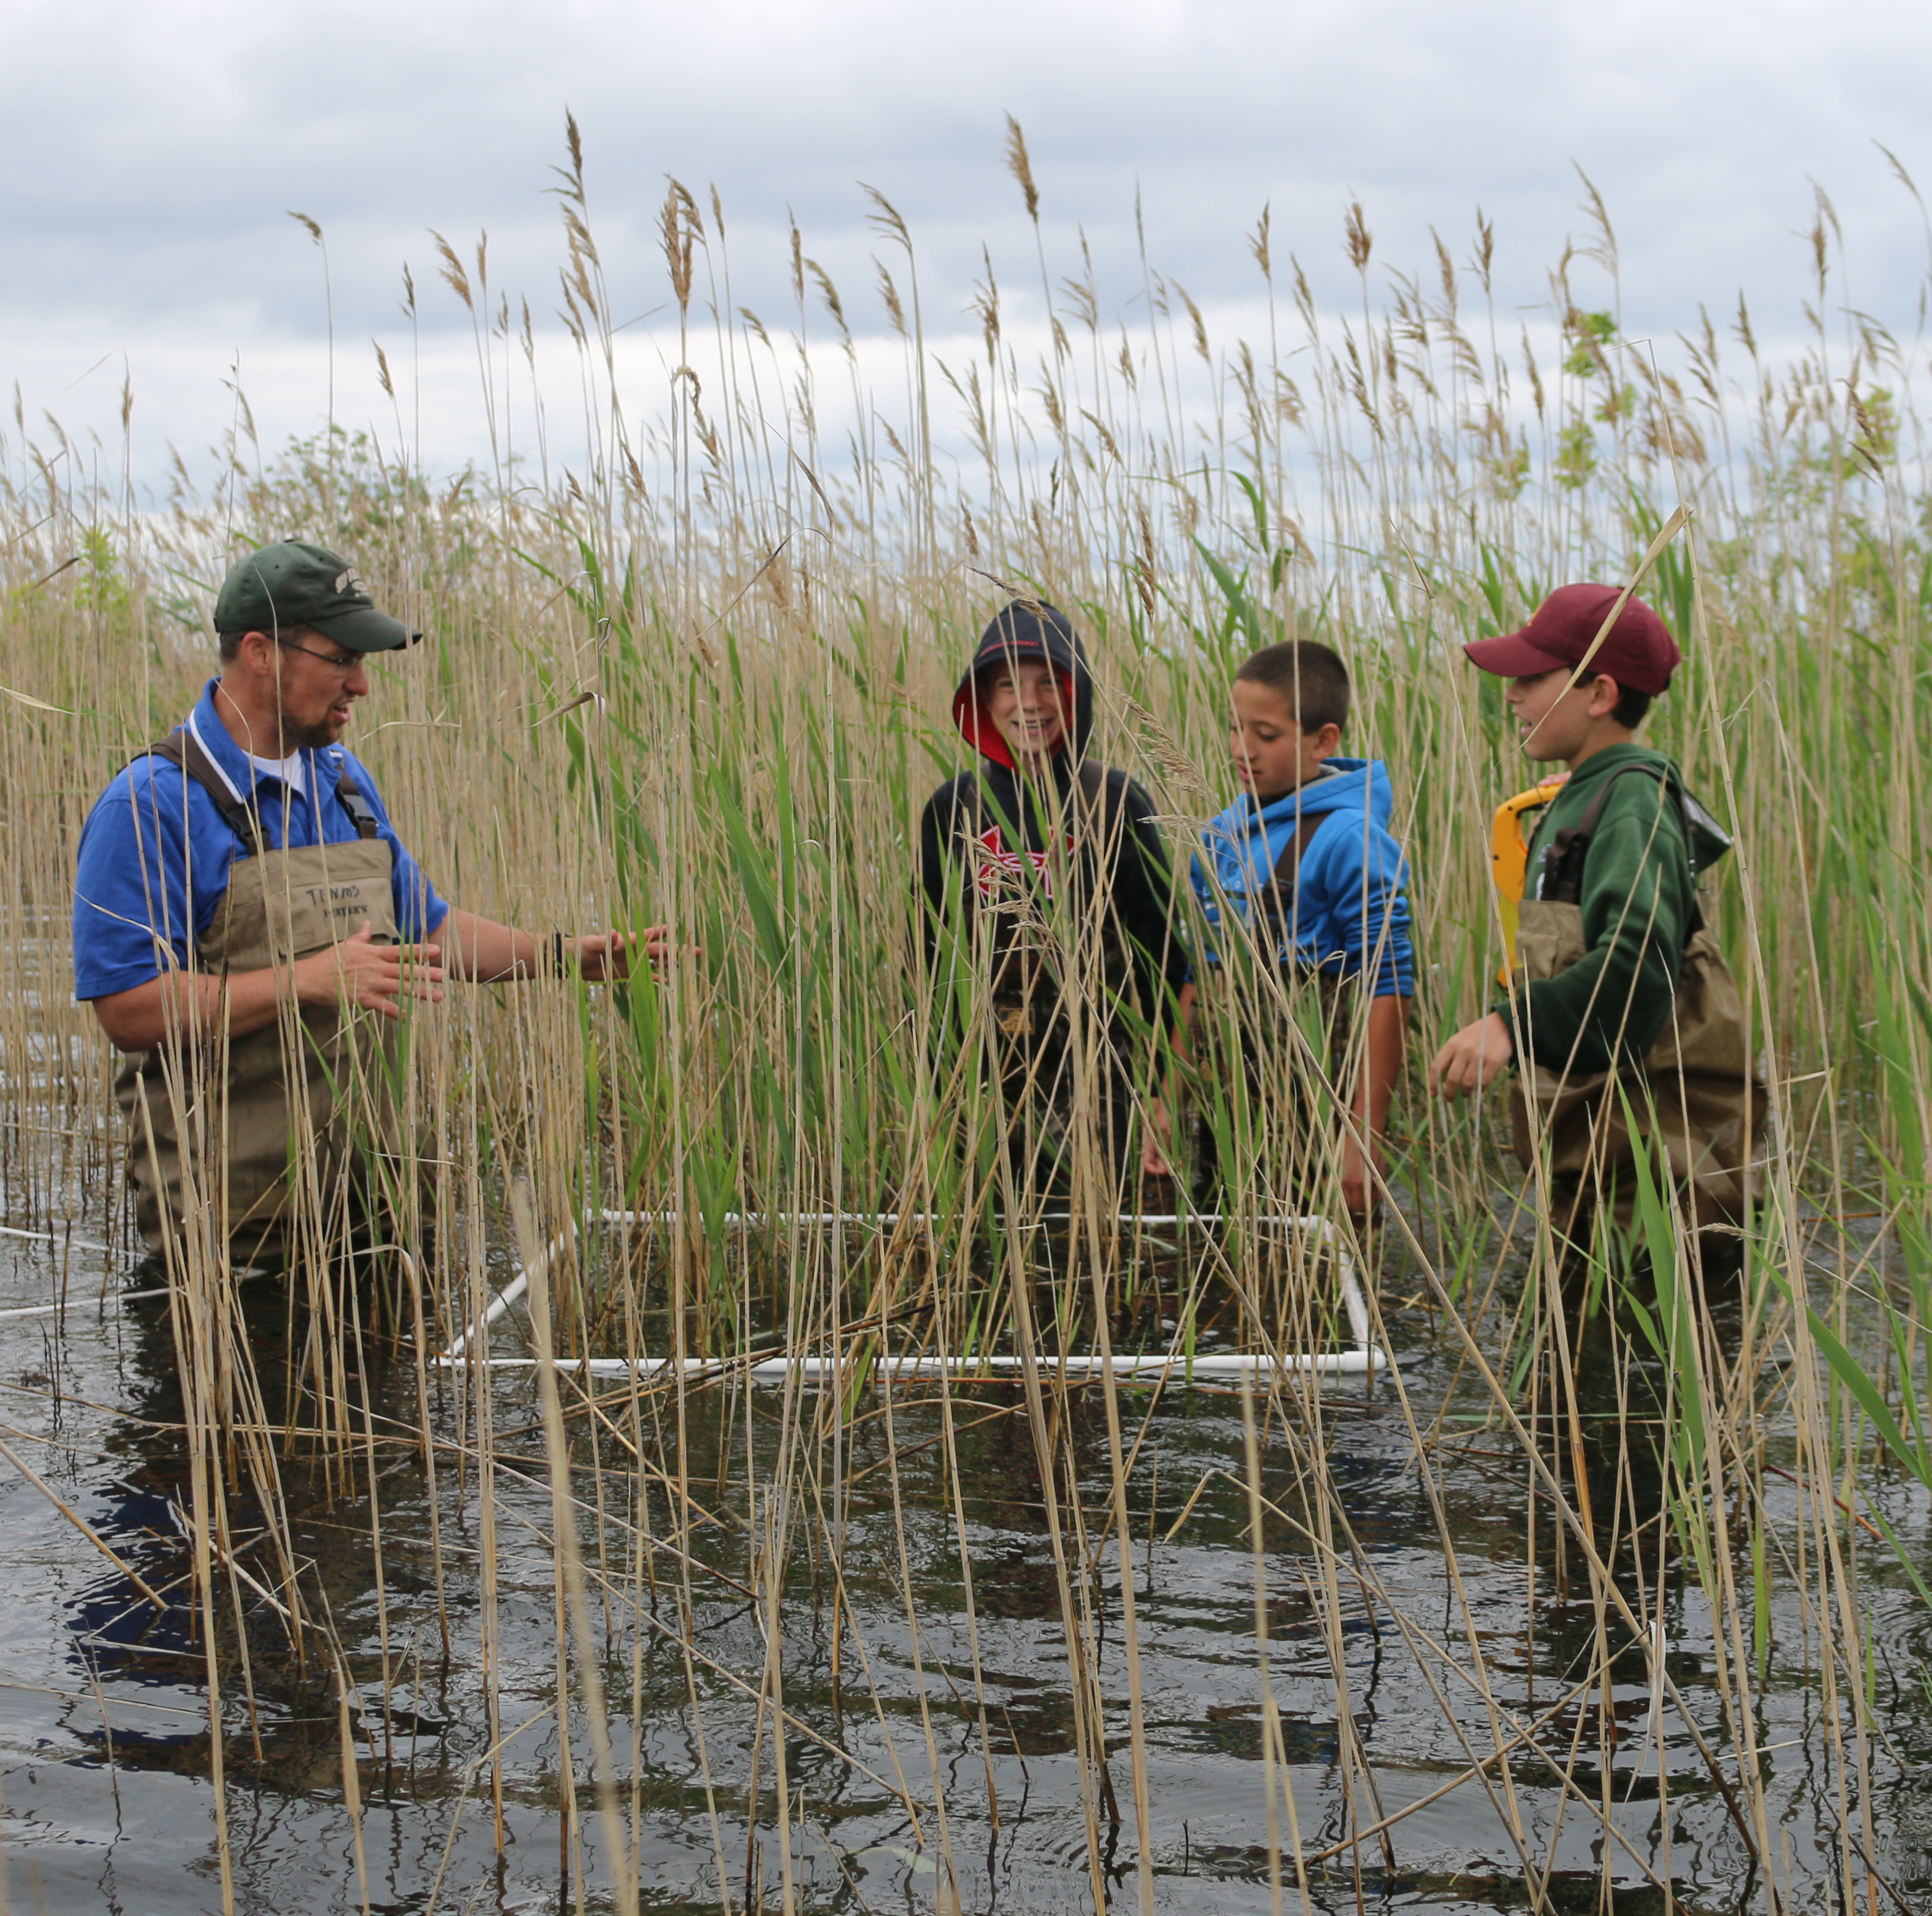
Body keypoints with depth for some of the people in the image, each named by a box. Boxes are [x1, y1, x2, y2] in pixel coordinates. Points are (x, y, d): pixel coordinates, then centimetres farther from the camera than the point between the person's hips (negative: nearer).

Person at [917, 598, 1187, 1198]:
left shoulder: (1115, 804, 0)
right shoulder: (952, 810, 6)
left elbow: (1161, 949, 2)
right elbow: (930, 949, 12)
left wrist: (1158, 1090, -3)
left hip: (1099, 1065, -2)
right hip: (985, 1071, 2)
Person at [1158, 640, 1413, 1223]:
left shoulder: (1352, 842, -11)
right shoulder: (1219, 838, 10)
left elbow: (1388, 991, -14)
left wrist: (1364, 1135, -17)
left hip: (1315, 1130, -6)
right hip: (1226, 1120, 6)